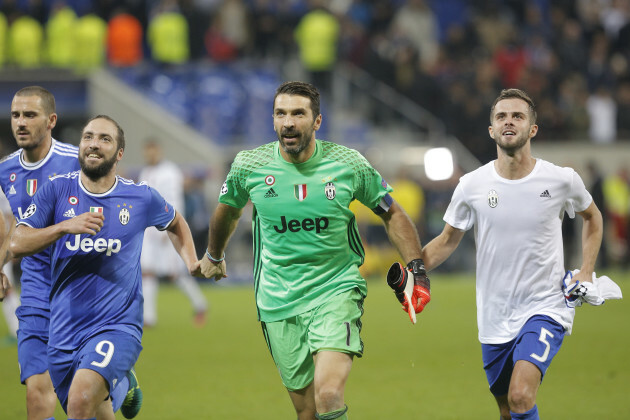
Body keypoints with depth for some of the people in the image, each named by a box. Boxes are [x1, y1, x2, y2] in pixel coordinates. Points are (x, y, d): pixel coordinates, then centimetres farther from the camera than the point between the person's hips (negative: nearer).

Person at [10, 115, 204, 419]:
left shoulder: (141, 197, 2)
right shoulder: (58, 189, 1)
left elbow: (175, 222, 25)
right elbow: (17, 244, -8)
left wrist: (192, 262, 9)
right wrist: (64, 226, -22)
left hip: (117, 326, -3)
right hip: (64, 331, 3)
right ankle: (122, 385, 46)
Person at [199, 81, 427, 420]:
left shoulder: (349, 164, -6)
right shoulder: (249, 166, -3)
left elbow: (392, 215, 8)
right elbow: (228, 210, 20)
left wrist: (416, 268, -1)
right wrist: (214, 256, 35)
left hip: (336, 291, -2)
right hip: (279, 302, 2)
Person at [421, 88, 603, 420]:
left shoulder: (562, 180, -6)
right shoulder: (472, 185, -4)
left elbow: (592, 216, 16)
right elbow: (447, 241, 9)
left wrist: (586, 271, 5)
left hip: (545, 309, -3)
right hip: (495, 319, 3)